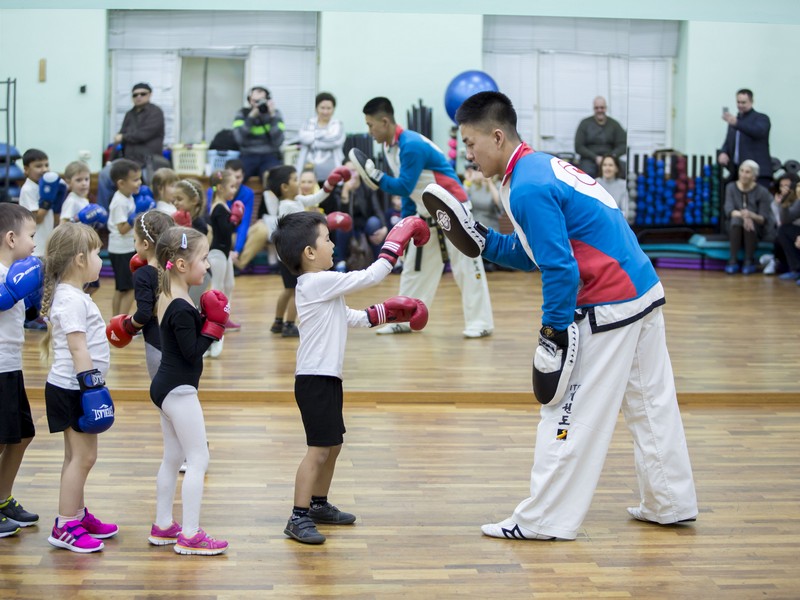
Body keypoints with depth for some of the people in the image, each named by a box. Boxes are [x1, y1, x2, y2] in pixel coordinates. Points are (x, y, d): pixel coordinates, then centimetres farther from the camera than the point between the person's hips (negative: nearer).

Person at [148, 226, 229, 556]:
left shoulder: (167, 297, 8)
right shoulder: (182, 308, -22)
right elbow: (191, 352, -22)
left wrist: (208, 318, 2)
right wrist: (214, 324, -16)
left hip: (166, 387, 10)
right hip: (179, 390, -10)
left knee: (172, 458, 18)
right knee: (198, 460, -4)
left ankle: (163, 526, 27)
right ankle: (190, 536, -2)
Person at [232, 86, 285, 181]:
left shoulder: (275, 114, 6)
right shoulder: (243, 114, 7)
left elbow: (278, 142, -8)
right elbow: (240, 139, -10)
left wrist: (272, 116, -13)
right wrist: (251, 116, -14)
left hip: (270, 156, 0)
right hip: (248, 156, 0)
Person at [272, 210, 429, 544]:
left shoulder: (320, 286, 14)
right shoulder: (320, 282, -18)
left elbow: (351, 318, 22)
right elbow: (372, 276, -19)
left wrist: (390, 312, 18)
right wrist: (397, 241, -9)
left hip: (326, 378, 11)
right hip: (315, 379, -11)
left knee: (333, 445, 19)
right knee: (318, 449, -10)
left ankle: (320, 505, 31)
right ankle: (299, 518, -8)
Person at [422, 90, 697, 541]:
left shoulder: (528, 189, -18)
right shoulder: (543, 166, 12)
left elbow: (560, 269, -21)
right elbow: (536, 254, 17)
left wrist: (554, 330, -14)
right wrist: (483, 241, 9)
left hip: (608, 309, -10)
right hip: (646, 291, 10)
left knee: (570, 414, -2)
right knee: (652, 402, 17)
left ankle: (543, 521, 5)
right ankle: (670, 503, 28)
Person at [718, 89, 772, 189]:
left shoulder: (761, 118, 2)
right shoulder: (733, 120, 21)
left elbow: (759, 131, -19)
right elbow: (728, 143, 22)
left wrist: (737, 123, -33)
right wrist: (723, 153, -3)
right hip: (736, 172, 6)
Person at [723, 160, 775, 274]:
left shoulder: (762, 192, -9)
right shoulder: (731, 187, -4)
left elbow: (764, 219, -13)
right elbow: (729, 210, -16)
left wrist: (751, 215, -36)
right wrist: (742, 215, -38)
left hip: (757, 229, -1)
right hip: (735, 227, 1)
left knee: (750, 221, -34)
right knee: (736, 219, -32)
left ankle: (749, 261, -26)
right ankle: (733, 261, -31)